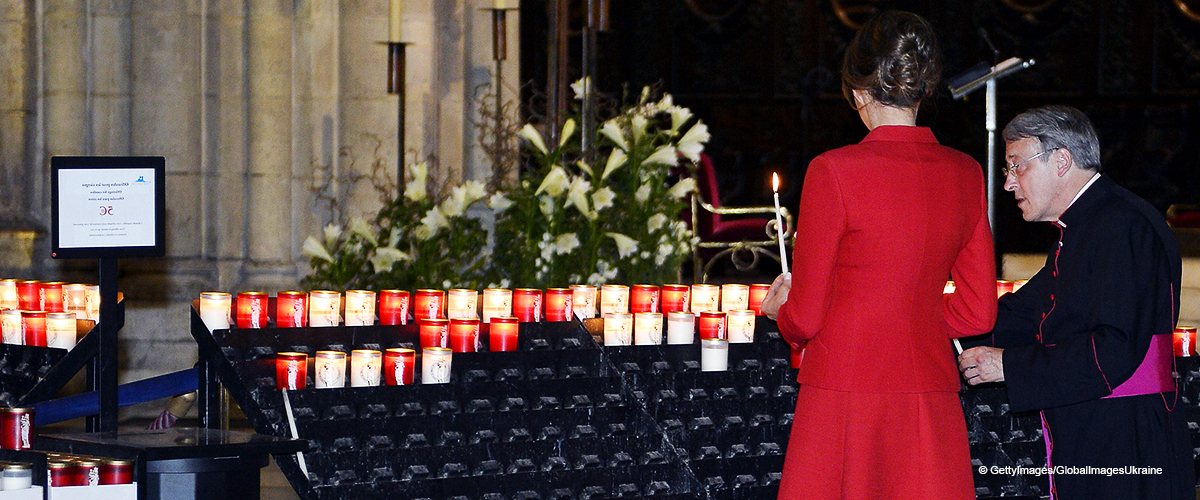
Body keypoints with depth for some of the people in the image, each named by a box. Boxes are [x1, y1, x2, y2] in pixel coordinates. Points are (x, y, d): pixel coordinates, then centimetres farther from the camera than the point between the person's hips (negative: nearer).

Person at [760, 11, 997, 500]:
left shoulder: (834, 172, -10)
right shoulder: (966, 174, 4)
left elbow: (804, 318, -6)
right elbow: (978, 312, 10)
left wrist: (779, 310, 16)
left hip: (844, 398, -4)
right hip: (931, 399, 5)